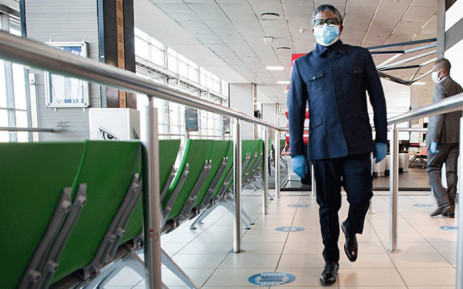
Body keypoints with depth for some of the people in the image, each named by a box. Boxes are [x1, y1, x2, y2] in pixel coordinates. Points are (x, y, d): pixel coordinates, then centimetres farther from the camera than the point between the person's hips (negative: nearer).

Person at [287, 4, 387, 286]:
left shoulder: (360, 56, 11)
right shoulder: (303, 64, 11)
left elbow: (378, 98, 11)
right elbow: (295, 110, 9)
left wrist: (381, 139, 5)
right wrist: (297, 152, 4)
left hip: (357, 144, 0)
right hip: (322, 146, 0)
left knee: (360, 198, -3)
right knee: (328, 207, 5)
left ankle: (351, 230, 32)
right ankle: (331, 260, 22)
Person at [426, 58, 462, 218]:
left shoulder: (440, 86, -9)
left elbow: (439, 114, -16)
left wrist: (434, 139, -17)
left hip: (442, 136, -7)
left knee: (433, 168, 0)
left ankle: (443, 203, -9)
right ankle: (450, 208, 9)